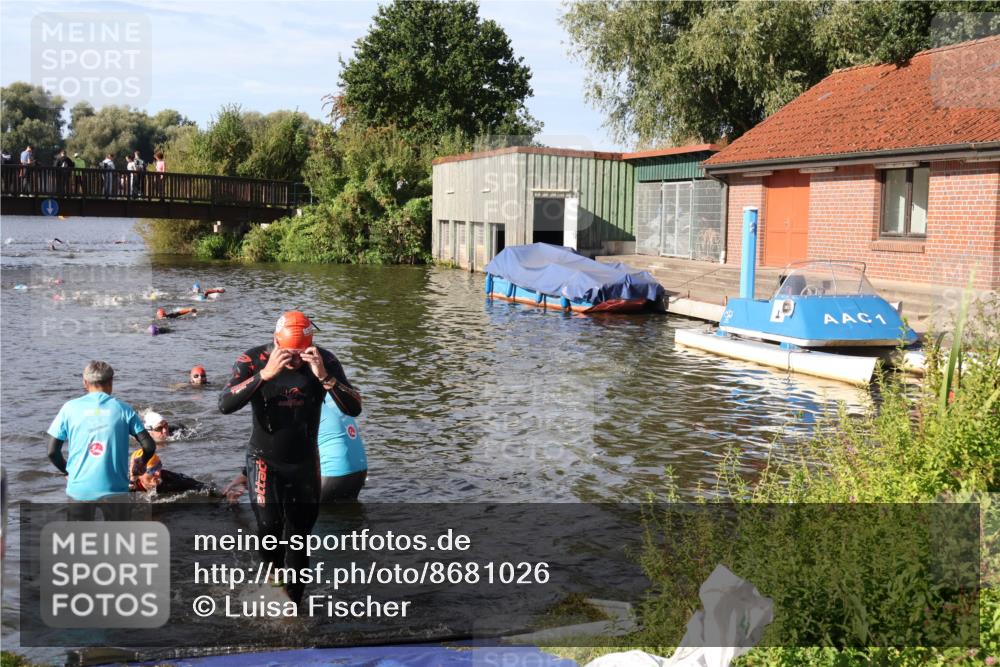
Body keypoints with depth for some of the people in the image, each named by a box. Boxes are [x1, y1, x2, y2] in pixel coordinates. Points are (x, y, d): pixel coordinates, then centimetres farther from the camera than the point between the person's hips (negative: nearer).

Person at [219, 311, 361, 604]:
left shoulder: (324, 361, -11)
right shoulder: (253, 360, -15)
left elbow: (354, 408, -18)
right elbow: (225, 404, -27)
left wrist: (324, 376, -33)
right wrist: (265, 374, -38)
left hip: (304, 461, 2)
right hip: (265, 459, -2)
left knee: (299, 536, 10)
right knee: (269, 525, -20)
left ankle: (293, 604, 28)